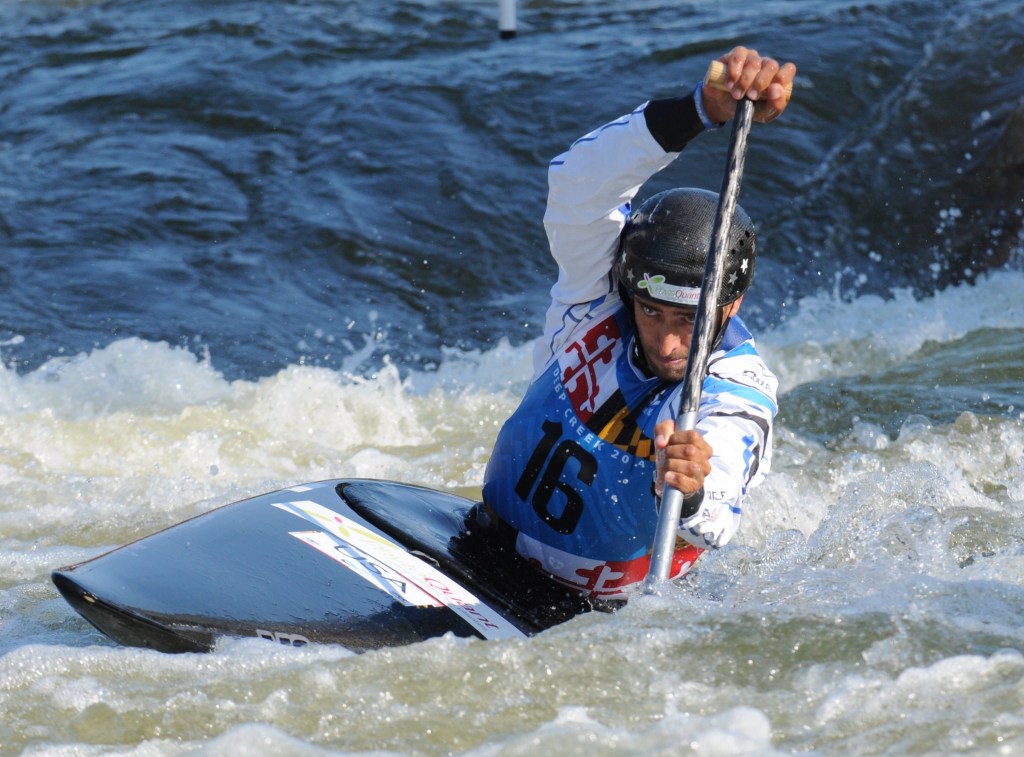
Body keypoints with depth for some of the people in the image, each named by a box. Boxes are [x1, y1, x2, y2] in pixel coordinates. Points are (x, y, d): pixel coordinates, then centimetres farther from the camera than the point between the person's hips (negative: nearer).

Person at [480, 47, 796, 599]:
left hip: (608, 611, -2)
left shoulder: (737, 399, -19)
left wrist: (689, 493, -64)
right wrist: (705, 108, -43)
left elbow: (711, 527, -38)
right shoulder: (597, 303, -10)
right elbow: (581, 184, -28)